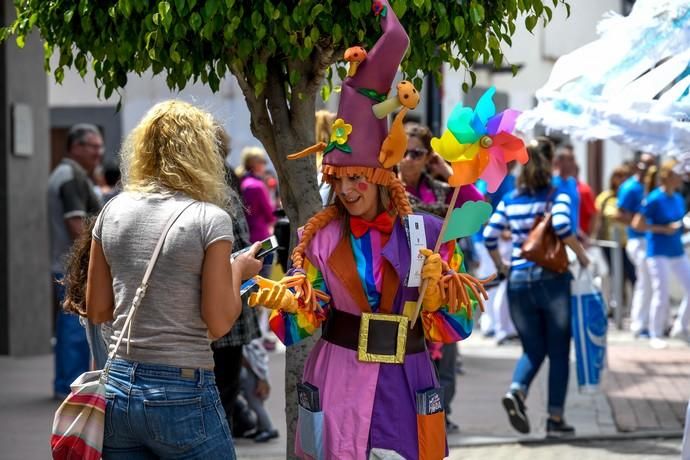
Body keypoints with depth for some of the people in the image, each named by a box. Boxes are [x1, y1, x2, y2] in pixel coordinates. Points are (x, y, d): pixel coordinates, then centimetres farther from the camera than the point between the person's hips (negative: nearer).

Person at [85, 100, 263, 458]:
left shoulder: (112, 212, 4)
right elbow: (219, 323, -10)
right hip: (183, 397, -5)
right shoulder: (210, 219, -10)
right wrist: (238, 272, 6)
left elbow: (97, 311, 10)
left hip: (117, 388, 5)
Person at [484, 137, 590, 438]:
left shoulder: (509, 200, 7)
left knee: (533, 348, 15)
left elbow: (489, 236, 2)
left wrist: (501, 266, 16)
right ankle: (555, 419, 8)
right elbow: (561, 226, -22)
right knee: (558, 352, 8)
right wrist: (581, 255, -9)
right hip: (552, 279, -4)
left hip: (518, 281, 4)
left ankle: (516, 391, -14)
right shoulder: (557, 196, -5)